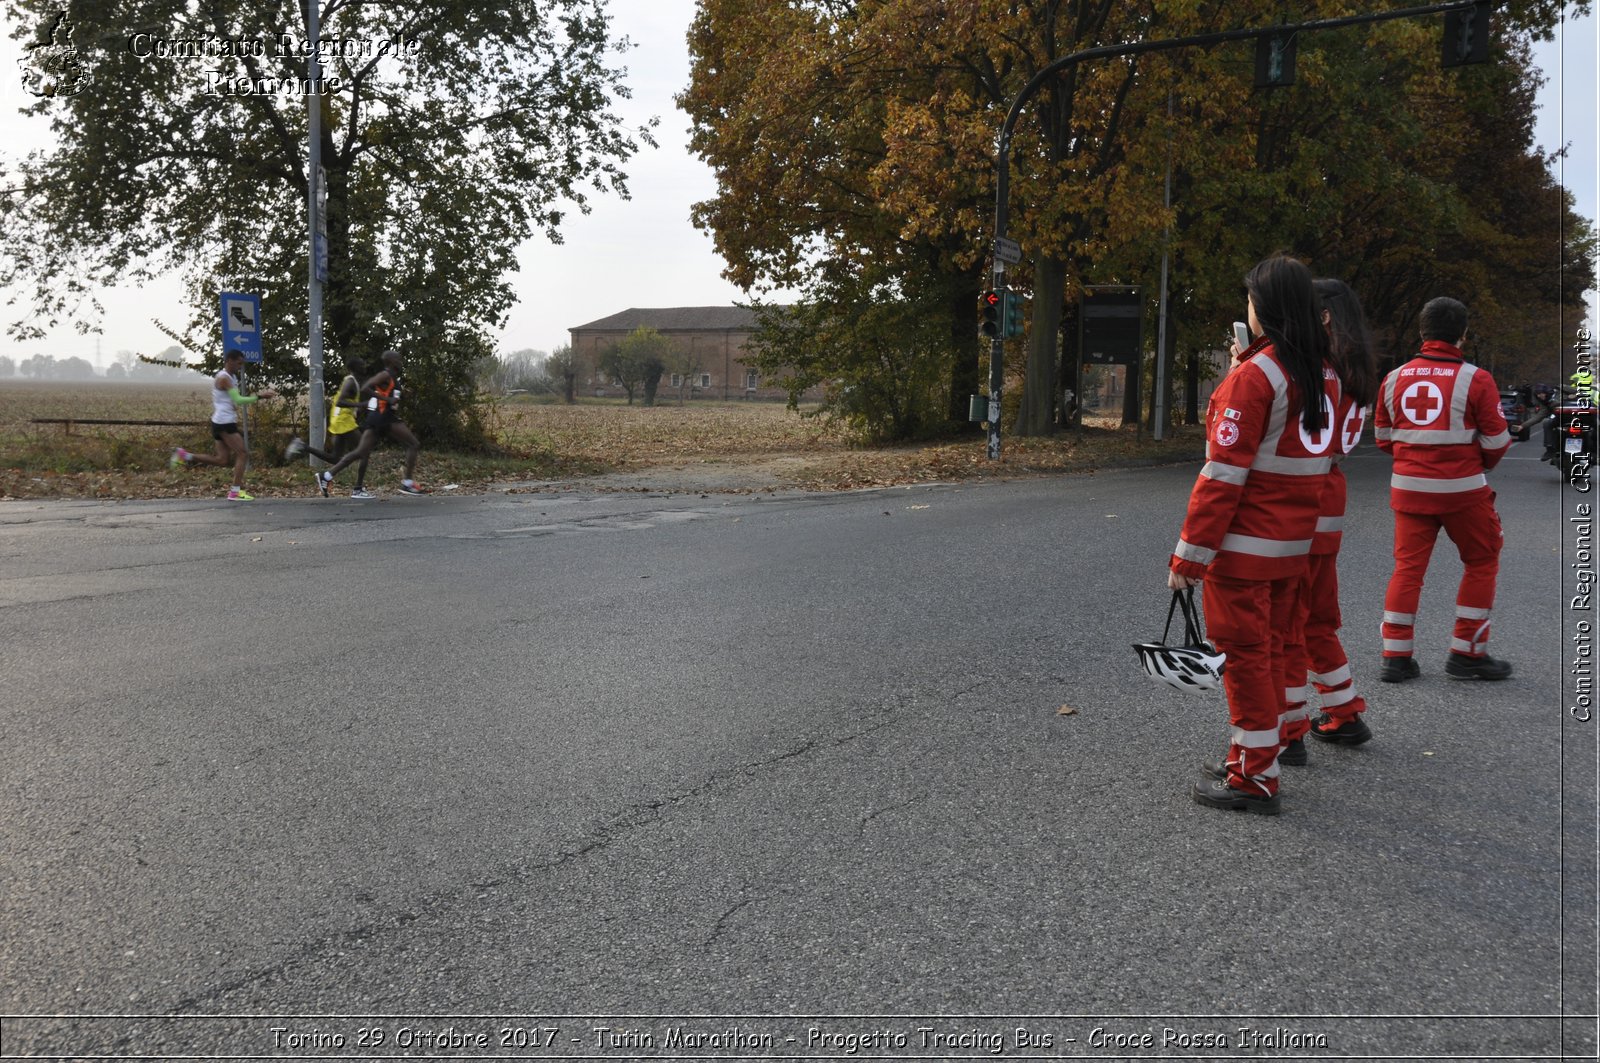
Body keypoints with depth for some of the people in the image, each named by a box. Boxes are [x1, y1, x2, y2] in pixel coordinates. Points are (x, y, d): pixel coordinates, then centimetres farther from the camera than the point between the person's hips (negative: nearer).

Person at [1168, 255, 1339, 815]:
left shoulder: (1255, 375, -17)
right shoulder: (1324, 374, 6)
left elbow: (1223, 474, -20)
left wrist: (1189, 555, -16)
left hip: (1244, 546, -8)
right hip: (1294, 544, 8)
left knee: (1245, 654, 1)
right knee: (1269, 651, 17)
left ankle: (1255, 779, 9)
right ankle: (1251, 758, 28)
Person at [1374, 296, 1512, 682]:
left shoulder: (1395, 379, 3)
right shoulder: (1476, 380, -9)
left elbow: (1383, 437, 11)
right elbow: (1496, 441, -5)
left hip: (1409, 487, 4)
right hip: (1462, 489, -4)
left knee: (1408, 566, 10)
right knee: (1482, 563, 12)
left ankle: (1397, 657, 10)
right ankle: (1467, 654, 16)